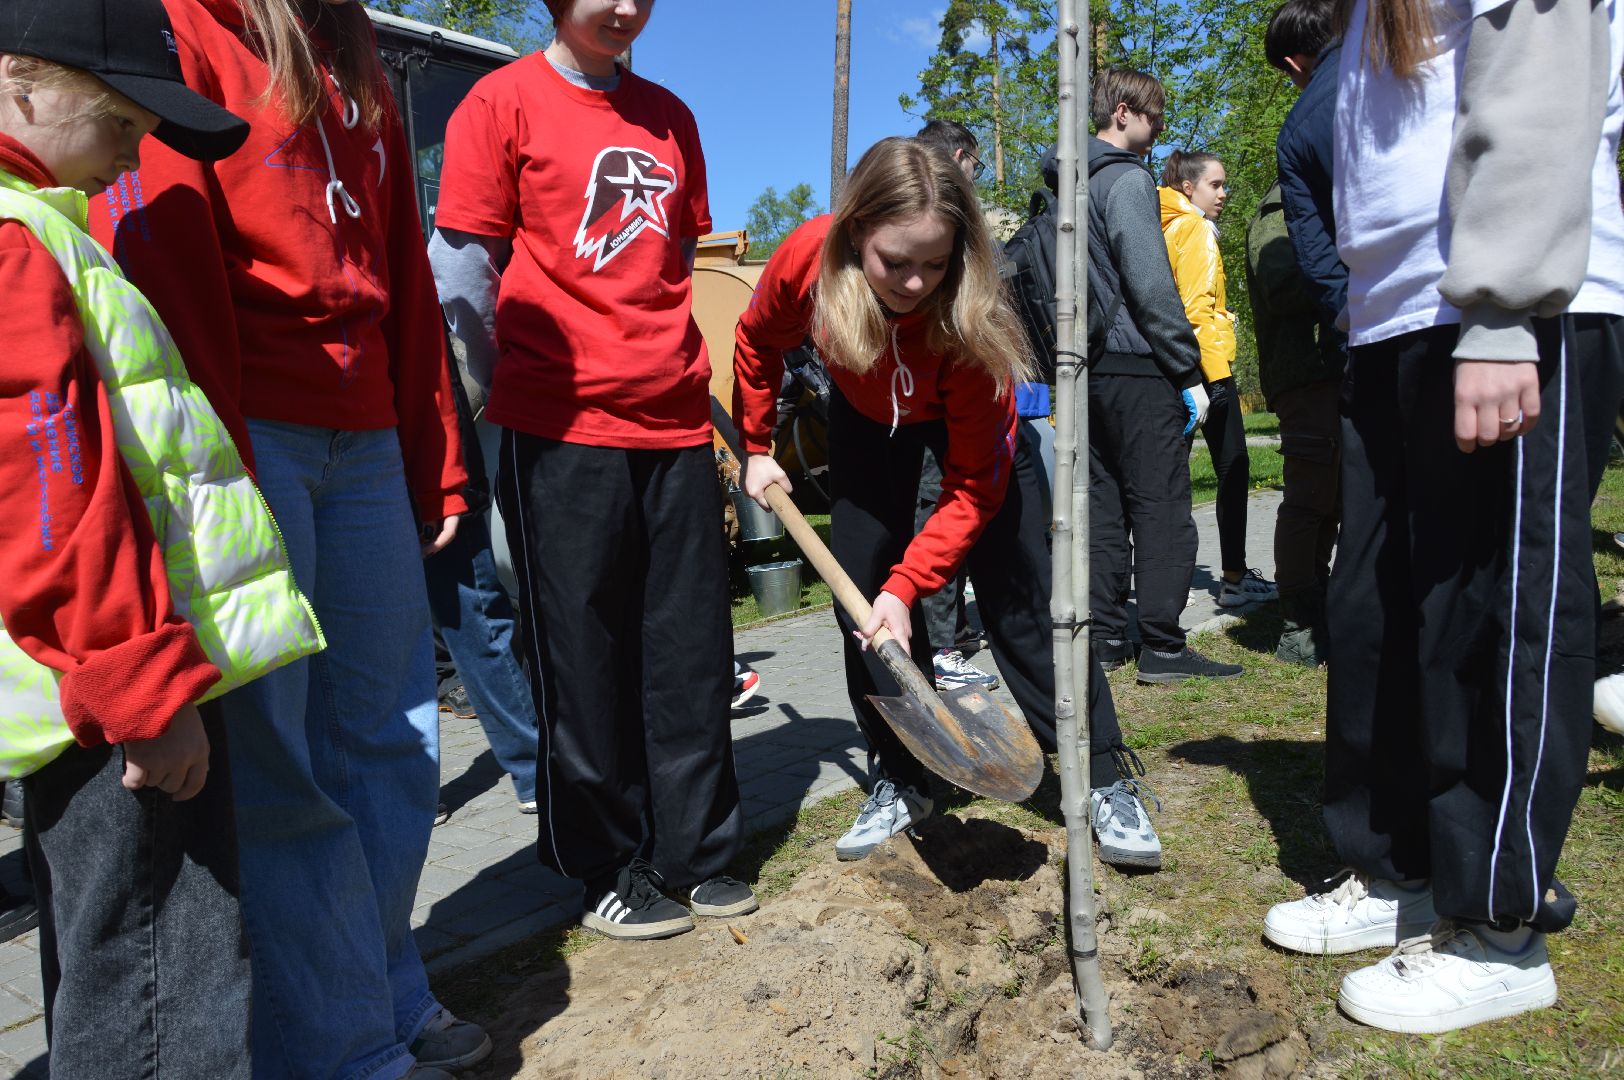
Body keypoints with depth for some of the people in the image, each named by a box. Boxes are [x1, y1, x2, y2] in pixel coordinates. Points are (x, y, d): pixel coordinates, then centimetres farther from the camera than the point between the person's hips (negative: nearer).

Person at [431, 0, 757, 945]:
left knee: (692, 645, 7)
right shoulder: (503, 102, 1)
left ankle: (695, 851, 22)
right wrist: (512, 390, 3)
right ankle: (607, 868, 19)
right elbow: (466, 268, 1)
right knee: (583, 651, 3)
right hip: (562, 427, -4)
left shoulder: (670, 117, 15)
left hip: (676, 422, 5)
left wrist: (693, 378, 15)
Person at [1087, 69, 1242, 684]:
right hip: (1140, 367, -9)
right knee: (1162, 507, -4)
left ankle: (1104, 637, 15)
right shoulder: (1128, 180, -10)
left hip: (1094, 369, 9)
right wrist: (1190, 373, -13)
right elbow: (1152, 286, -17)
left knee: (1104, 504, 10)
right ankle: (1161, 647, -1)